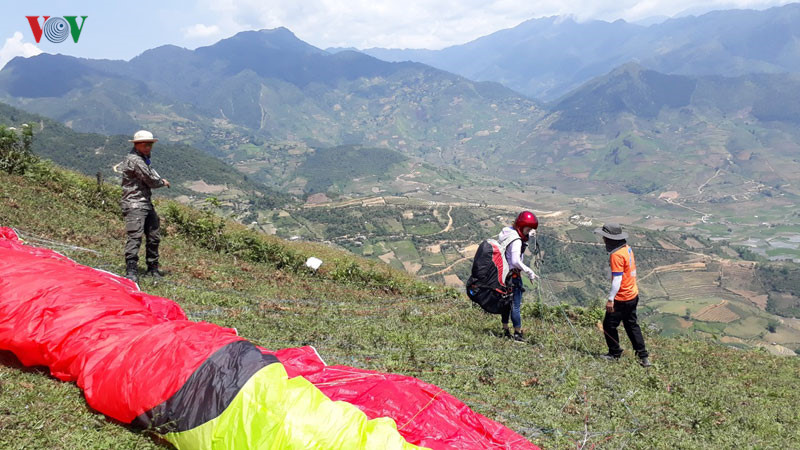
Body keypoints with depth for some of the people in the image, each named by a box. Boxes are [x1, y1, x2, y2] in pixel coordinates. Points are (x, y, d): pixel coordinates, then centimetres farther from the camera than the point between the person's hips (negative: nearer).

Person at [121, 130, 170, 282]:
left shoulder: (143, 159, 18)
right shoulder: (134, 160, -15)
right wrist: (162, 182, 5)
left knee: (154, 236, 13)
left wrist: (160, 180, -1)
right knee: (135, 237, -15)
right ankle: (131, 271, -13)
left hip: (146, 202, 10)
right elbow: (151, 181, -14)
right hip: (134, 203, -10)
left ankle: (153, 268, 23)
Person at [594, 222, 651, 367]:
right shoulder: (627, 248, 5)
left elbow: (617, 279, -26)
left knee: (609, 325, 7)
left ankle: (615, 353, 21)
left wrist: (610, 299, -23)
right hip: (633, 295, 9)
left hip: (622, 299, -9)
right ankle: (643, 356, 21)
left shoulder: (616, 255, -23)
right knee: (632, 325, 18)